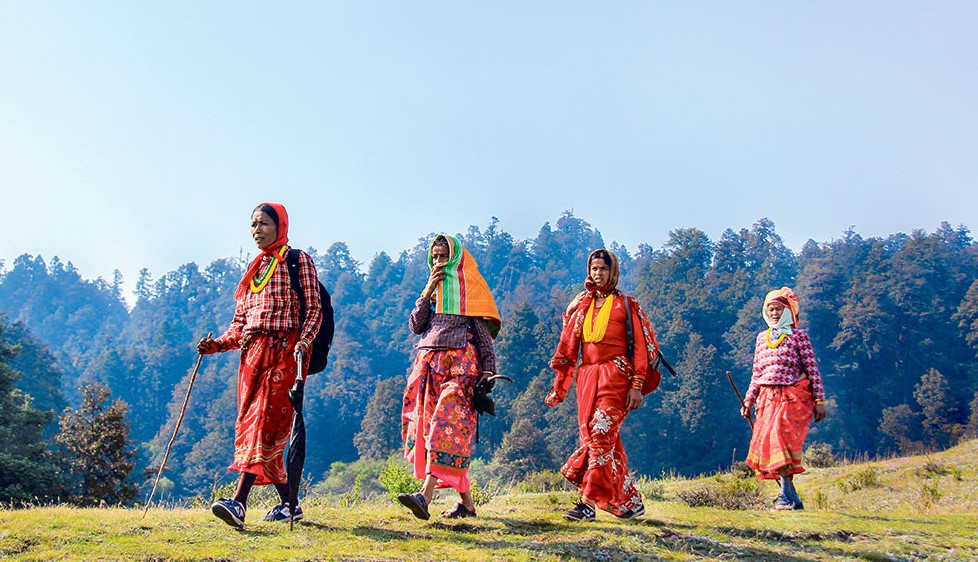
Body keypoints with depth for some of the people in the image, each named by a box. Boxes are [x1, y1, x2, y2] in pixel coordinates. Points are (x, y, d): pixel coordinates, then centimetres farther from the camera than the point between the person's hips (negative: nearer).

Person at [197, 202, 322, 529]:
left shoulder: (298, 261, 4)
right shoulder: (253, 270, 22)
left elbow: (314, 309, -4)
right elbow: (240, 323, 19)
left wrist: (303, 342, -21)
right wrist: (217, 345, 2)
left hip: (284, 351, -7)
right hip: (252, 354, 7)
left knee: (263, 423, -18)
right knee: (251, 425, 4)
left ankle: (239, 503, -28)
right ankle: (289, 505, 13)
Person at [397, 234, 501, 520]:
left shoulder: (470, 286, 5)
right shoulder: (432, 288, 21)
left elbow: (483, 330, 0)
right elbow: (415, 325, 9)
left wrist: (487, 369, -9)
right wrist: (428, 292, 1)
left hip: (461, 365, -6)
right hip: (430, 364, 6)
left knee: (449, 425, -19)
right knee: (431, 425, 0)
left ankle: (425, 496, -31)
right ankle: (467, 502, 7)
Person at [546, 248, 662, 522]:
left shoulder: (625, 305, 4)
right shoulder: (580, 306, 17)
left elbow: (641, 346, -1)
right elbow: (567, 348, 15)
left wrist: (637, 386, -11)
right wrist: (558, 387, 11)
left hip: (615, 376, -5)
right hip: (587, 376, 5)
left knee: (601, 433, -16)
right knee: (598, 437, 3)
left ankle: (590, 502, -14)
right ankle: (631, 502, 14)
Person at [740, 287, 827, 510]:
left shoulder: (798, 335, 2)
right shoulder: (762, 338, 16)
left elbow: (812, 369, -2)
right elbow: (756, 374, 18)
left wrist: (819, 400, -6)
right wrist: (749, 400, 10)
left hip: (793, 395, -5)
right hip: (768, 398, 5)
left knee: (779, 436, -22)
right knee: (765, 442, -2)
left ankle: (787, 495, -21)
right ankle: (793, 500, 7)